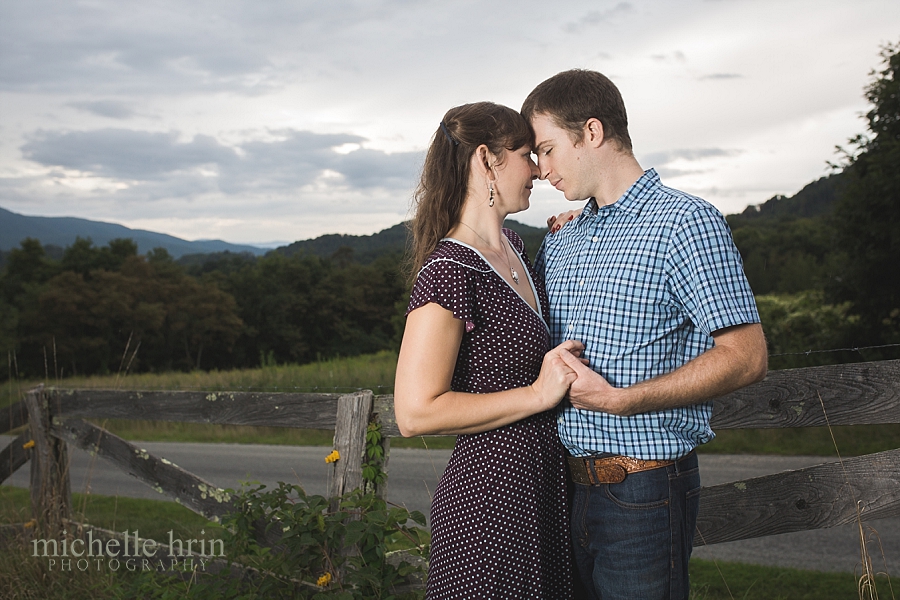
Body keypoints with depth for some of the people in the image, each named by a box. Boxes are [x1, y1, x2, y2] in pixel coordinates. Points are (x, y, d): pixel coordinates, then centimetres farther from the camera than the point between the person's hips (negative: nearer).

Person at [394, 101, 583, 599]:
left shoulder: (512, 245, 8)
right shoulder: (449, 271, -21)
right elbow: (415, 412, -23)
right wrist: (538, 393, -20)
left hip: (542, 491, 9)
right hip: (488, 498, -9)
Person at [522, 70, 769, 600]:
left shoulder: (686, 222, -9)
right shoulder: (560, 242, 14)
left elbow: (746, 357, -16)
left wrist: (619, 400, -21)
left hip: (644, 493, -7)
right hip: (569, 487, 7)